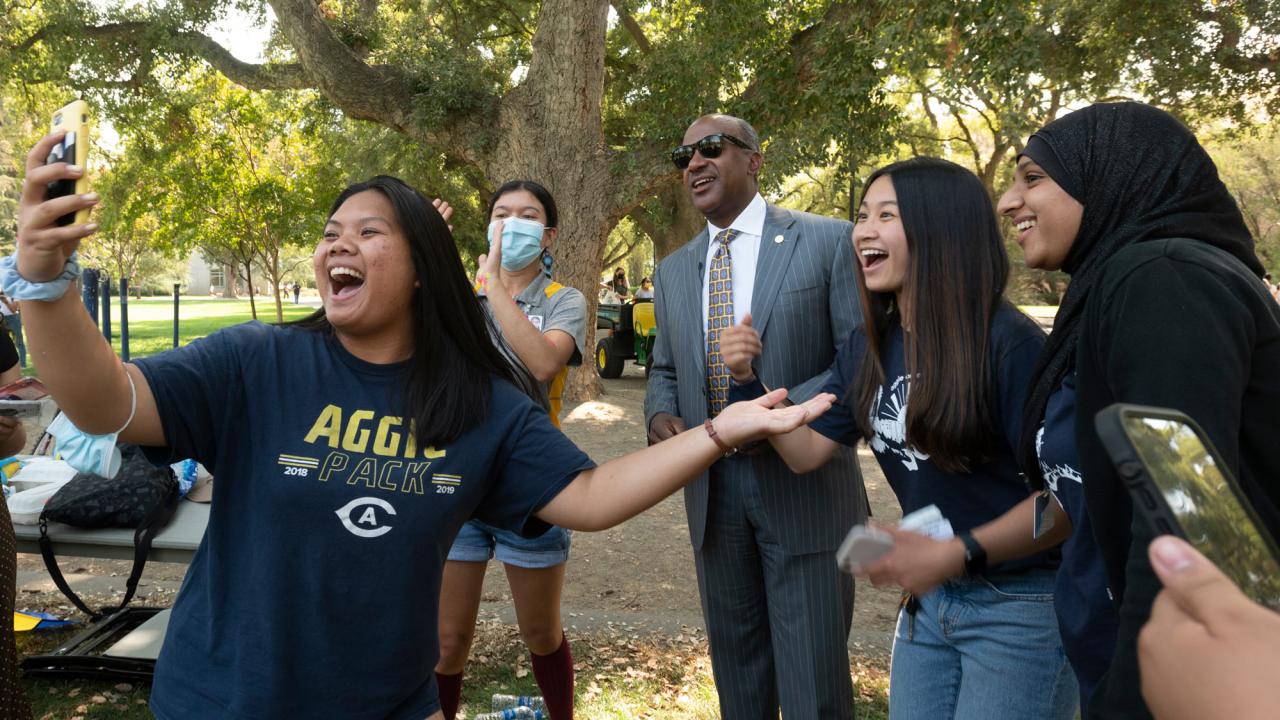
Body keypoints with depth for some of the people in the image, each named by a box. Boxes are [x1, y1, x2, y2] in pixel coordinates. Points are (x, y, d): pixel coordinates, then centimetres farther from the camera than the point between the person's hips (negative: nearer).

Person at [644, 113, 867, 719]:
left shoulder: (830, 241, -4)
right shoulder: (673, 271, 12)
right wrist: (661, 415, -4)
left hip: (803, 488, -4)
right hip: (711, 492, 5)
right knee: (736, 669, 19)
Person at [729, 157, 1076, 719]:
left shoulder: (1008, 343, -21)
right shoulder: (868, 348, 0)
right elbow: (806, 451, 5)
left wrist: (957, 553, -31)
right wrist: (747, 379, -7)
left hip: (1022, 608, -6)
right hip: (928, 599, 6)